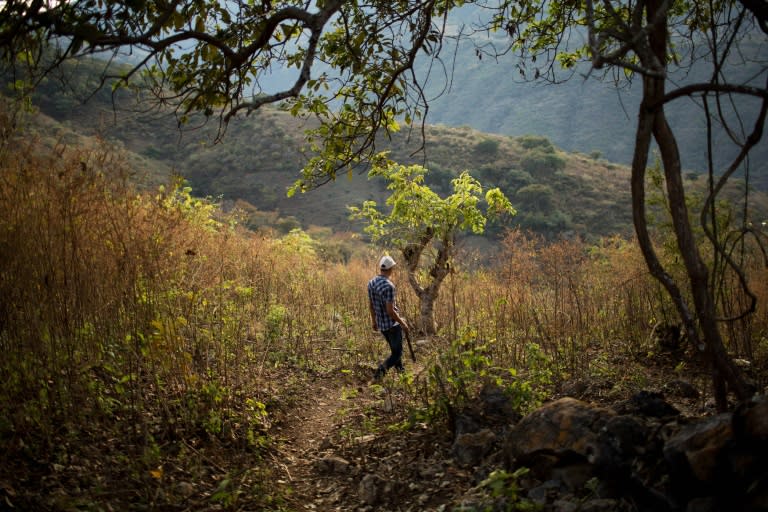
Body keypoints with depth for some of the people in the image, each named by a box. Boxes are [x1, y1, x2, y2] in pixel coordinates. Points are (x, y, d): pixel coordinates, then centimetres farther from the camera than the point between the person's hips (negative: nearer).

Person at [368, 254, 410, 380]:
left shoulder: (371, 283, 0)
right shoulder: (389, 286, -24)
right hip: (393, 324, -8)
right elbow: (390, 311, -24)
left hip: (381, 324, 8)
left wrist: (374, 321, 22)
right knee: (397, 353, 0)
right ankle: (382, 369, -19)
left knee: (395, 350, 22)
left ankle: (401, 371, 28)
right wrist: (402, 323, -11)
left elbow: (371, 304, 10)